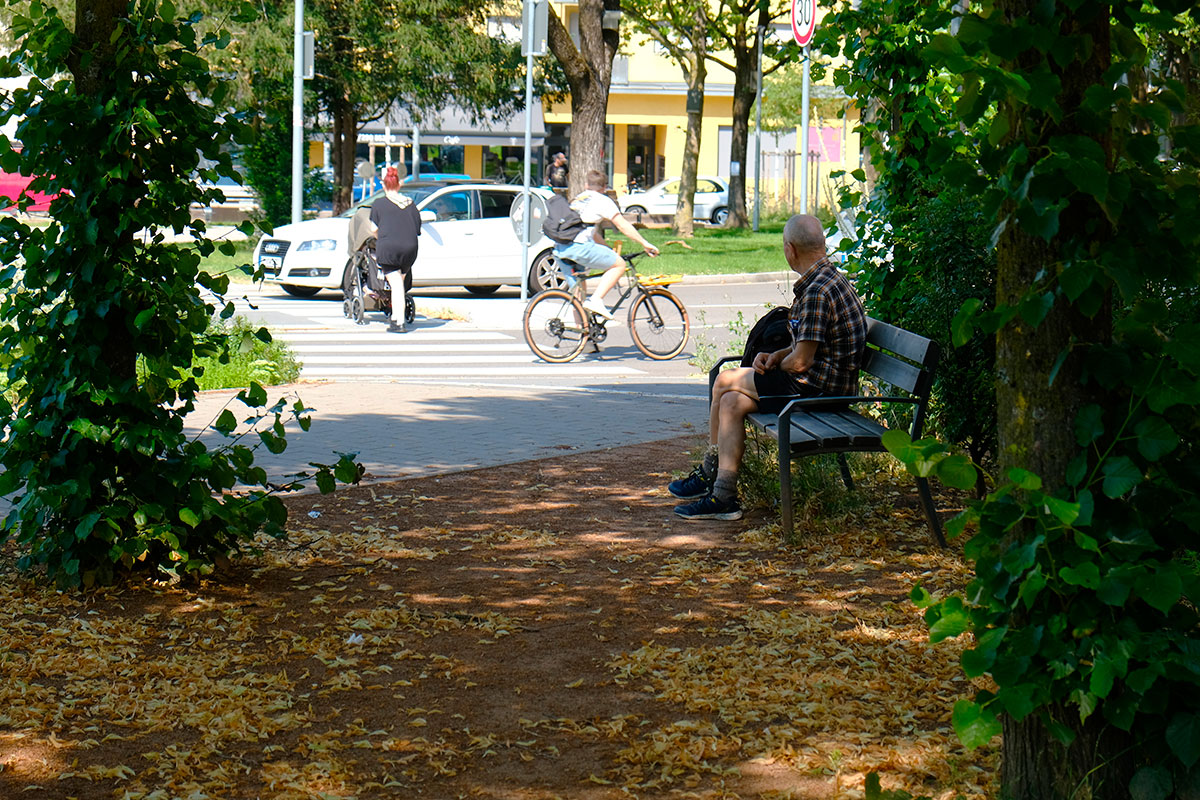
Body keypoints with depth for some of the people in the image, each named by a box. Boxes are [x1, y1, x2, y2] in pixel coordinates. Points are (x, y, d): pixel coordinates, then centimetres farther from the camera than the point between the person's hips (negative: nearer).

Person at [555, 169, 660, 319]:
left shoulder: (577, 199, 29)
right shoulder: (601, 200, 5)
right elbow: (623, 226, 1)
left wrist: (608, 249, 40)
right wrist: (645, 244, 5)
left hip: (559, 249, 8)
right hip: (579, 247, -8)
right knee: (619, 265, 1)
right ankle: (596, 299, -13)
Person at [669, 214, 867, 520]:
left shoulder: (817, 292, -22)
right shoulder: (828, 279, 11)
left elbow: (801, 361, -22)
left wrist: (778, 366, 0)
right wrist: (776, 356, 3)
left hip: (820, 390, -10)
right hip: (826, 385, 10)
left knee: (725, 382, -4)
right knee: (732, 401, 6)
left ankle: (710, 471, 9)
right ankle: (721, 494, 7)